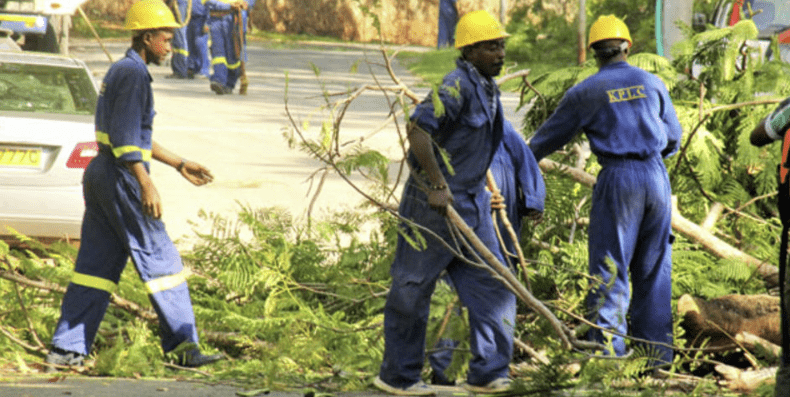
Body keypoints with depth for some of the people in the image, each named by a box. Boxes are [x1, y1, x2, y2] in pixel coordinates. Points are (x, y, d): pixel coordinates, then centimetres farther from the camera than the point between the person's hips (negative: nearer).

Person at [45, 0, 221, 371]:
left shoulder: (120, 71, 18)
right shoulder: (133, 74, -14)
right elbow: (125, 136, -21)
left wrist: (180, 164, 26)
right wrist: (146, 184, -24)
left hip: (99, 174, 10)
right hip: (121, 177, -10)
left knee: (96, 264, 9)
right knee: (160, 260, -5)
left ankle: (66, 349, 6)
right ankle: (183, 346, -3)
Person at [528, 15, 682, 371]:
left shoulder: (586, 93, 1)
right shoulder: (652, 84, 10)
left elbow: (551, 136, 10)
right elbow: (673, 137, 18)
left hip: (618, 178, -4)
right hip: (656, 175, 4)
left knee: (610, 269, -2)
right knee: (653, 268, 10)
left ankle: (609, 352, -9)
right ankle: (658, 352, 10)